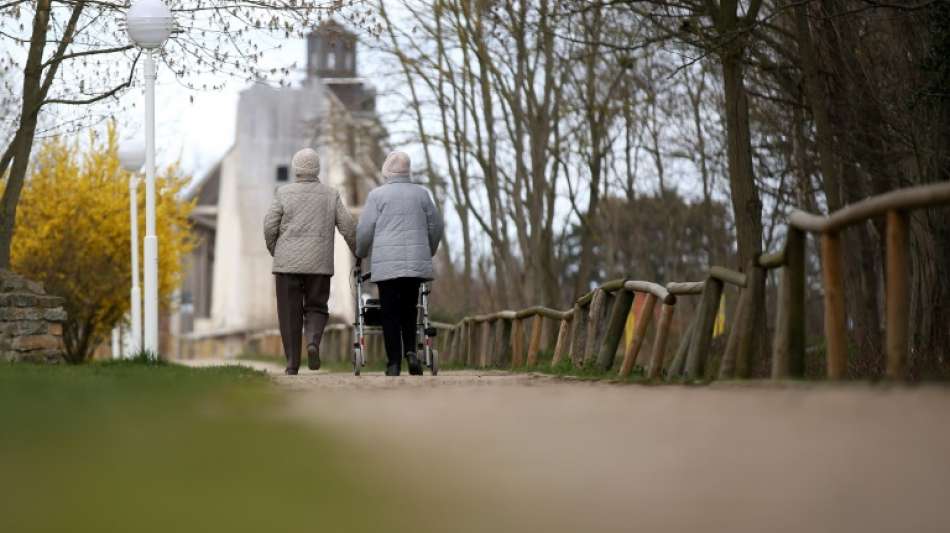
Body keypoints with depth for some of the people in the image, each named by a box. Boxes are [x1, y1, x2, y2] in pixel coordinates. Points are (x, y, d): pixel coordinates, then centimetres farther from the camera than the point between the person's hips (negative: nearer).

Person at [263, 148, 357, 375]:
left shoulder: (284, 193, 1)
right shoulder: (331, 195, 5)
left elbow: (270, 226, -3)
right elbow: (348, 227, 1)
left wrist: (274, 251, 13)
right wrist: (358, 253, 16)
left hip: (288, 262, -1)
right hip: (319, 263, 1)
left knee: (290, 313, 4)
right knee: (316, 308, 12)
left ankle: (292, 363, 2)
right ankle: (313, 341, -17)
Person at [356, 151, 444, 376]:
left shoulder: (377, 194, -2)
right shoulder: (421, 193, 7)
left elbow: (365, 230, -1)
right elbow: (436, 227, 14)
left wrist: (360, 255, 17)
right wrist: (429, 252, 30)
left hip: (386, 263, -2)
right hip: (416, 263, 3)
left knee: (390, 314, 1)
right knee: (409, 310, 15)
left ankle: (394, 364, -2)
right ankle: (411, 351, -5)